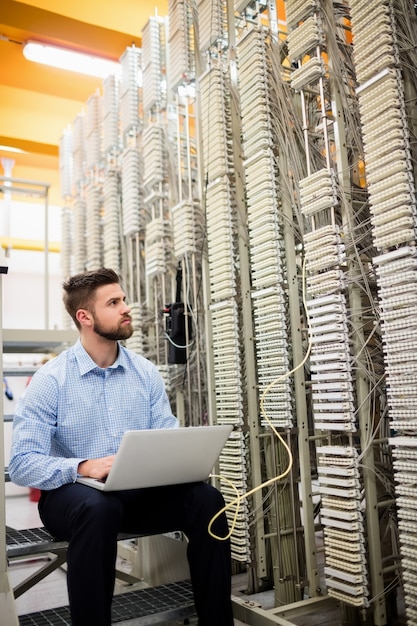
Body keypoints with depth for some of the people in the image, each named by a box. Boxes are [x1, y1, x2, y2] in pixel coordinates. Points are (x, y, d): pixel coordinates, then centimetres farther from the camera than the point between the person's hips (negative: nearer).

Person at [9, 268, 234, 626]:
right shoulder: (50, 380, -9)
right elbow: (22, 464, -15)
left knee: (206, 498, -21)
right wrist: (83, 468, -31)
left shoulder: (146, 372, 3)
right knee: (99, 508, -38)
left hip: (140, 492, 4)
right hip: (73, 493, -3)